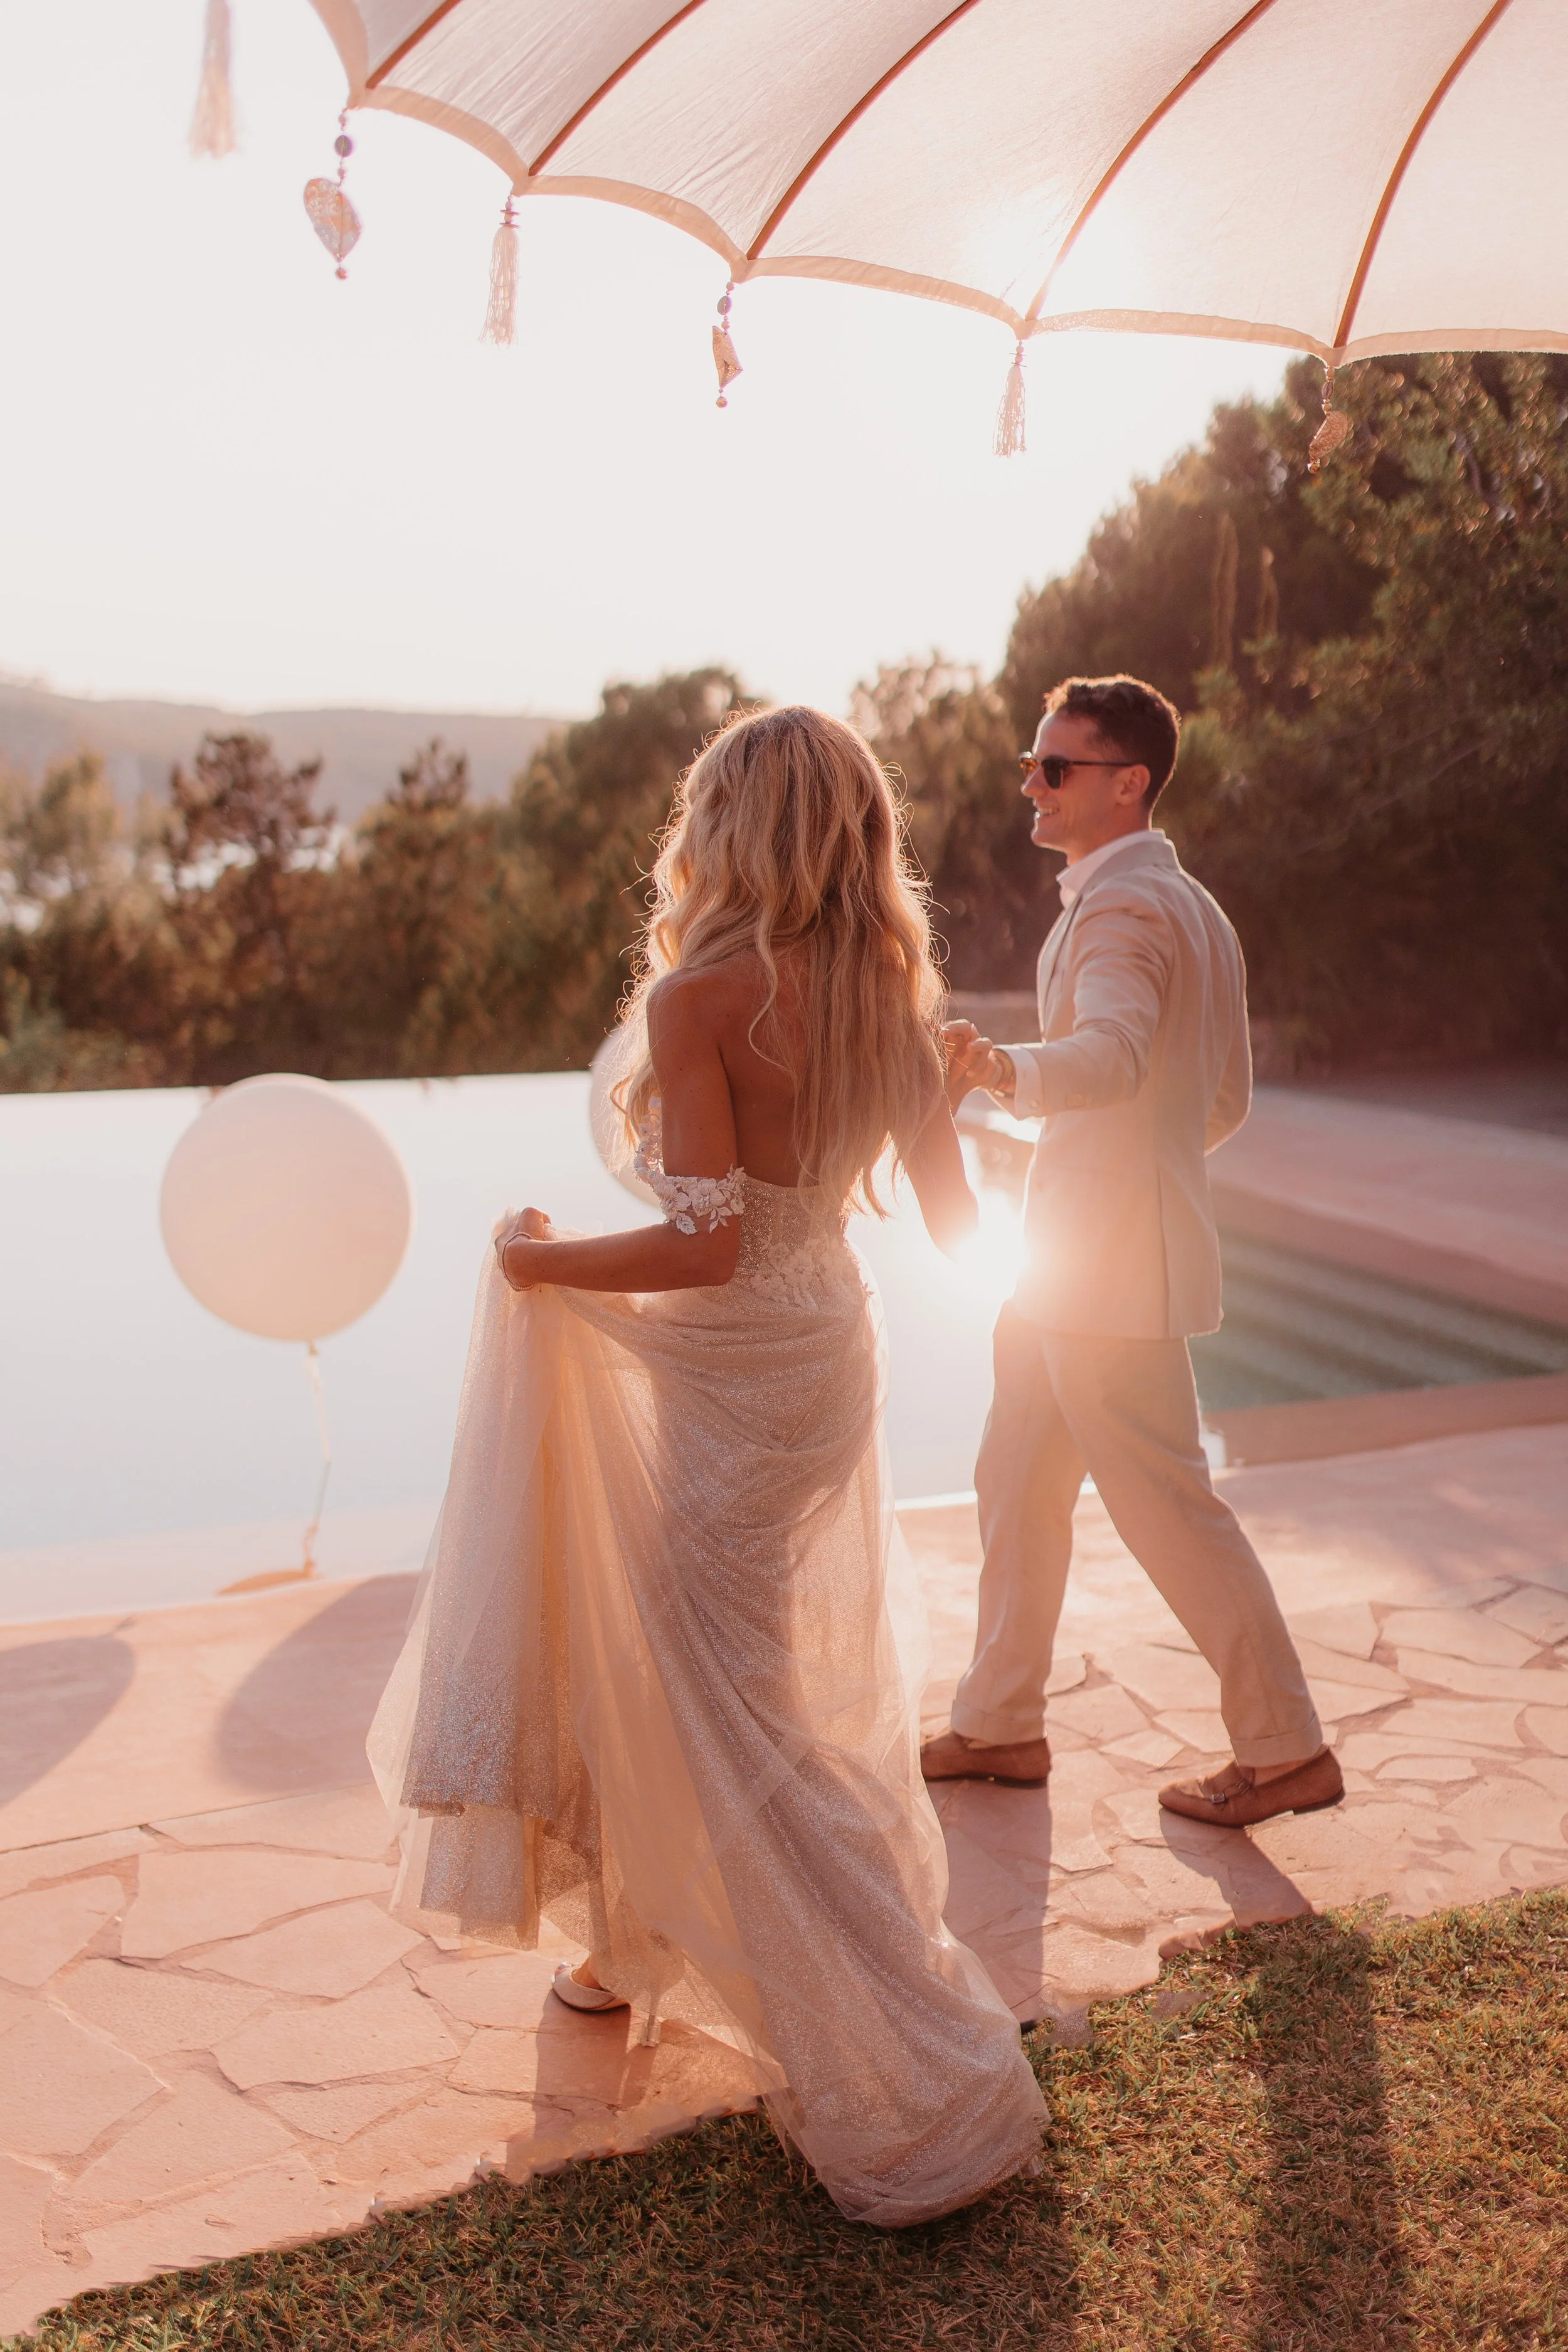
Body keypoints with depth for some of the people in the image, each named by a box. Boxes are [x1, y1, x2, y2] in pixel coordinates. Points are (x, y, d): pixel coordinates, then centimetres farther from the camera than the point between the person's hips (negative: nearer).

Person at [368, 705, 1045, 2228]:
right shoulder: (893, 997, 0)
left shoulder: (699, 995, -21)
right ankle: (654, 1947, 46)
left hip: (725, 1376, -8)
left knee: (739, 1728, 4)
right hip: (830, 1349, 8)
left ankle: (928, 2098, 10)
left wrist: (539, 1261, -11)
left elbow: (705, 1243, -27)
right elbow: (950, 1221, 6)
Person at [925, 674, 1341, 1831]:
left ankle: (1288, 1749, 13)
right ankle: (1001, 1723, 28)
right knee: (1017, 1485, 16)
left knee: (1167, 1504, -1)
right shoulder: (1190, 904, 17)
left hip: (1108, 1268, -10)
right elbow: (1229, 1097, 21)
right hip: (1074, 1261, 10)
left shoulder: (1123, 903, -16)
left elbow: (1114, 1052, -37)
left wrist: (1005, 1070, -54)